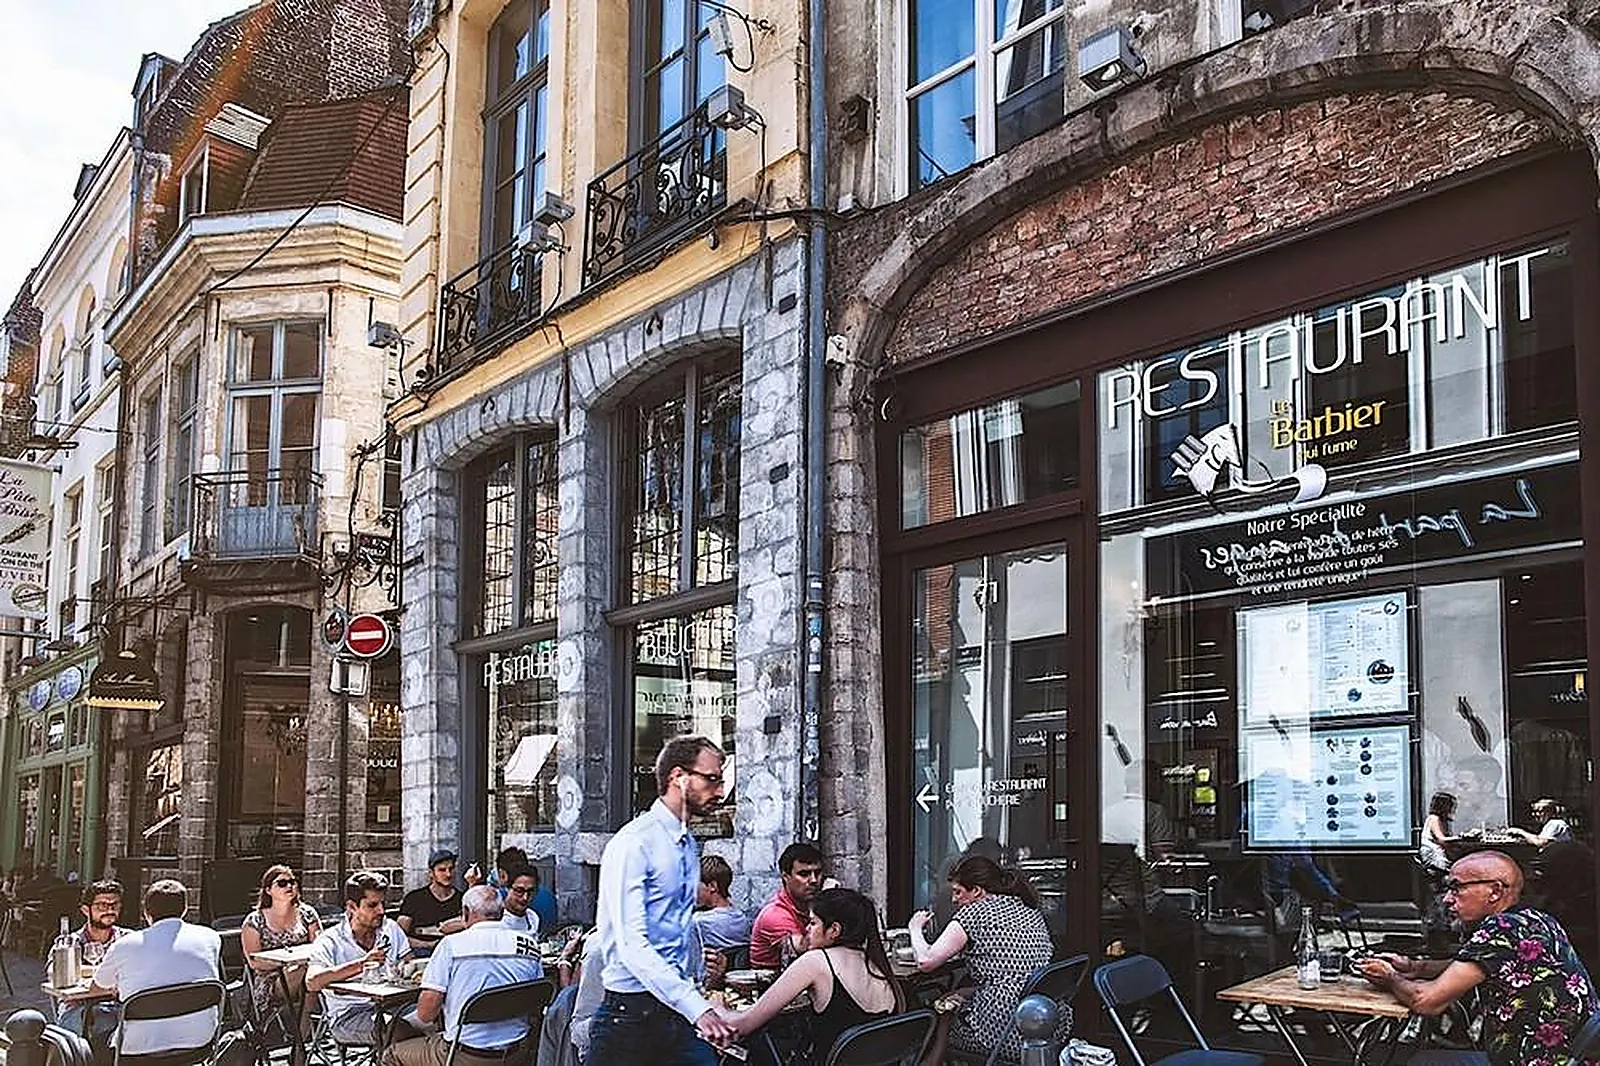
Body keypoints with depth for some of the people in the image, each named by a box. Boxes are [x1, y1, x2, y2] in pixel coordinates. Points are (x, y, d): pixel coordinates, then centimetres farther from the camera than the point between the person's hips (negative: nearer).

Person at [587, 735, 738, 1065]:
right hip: (629, 1015, -7)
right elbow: (631, 945, -23)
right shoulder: (634, 843, -14)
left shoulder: (690, 847, 13)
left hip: (677, 1009, 7)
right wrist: (697, 1009, -29)